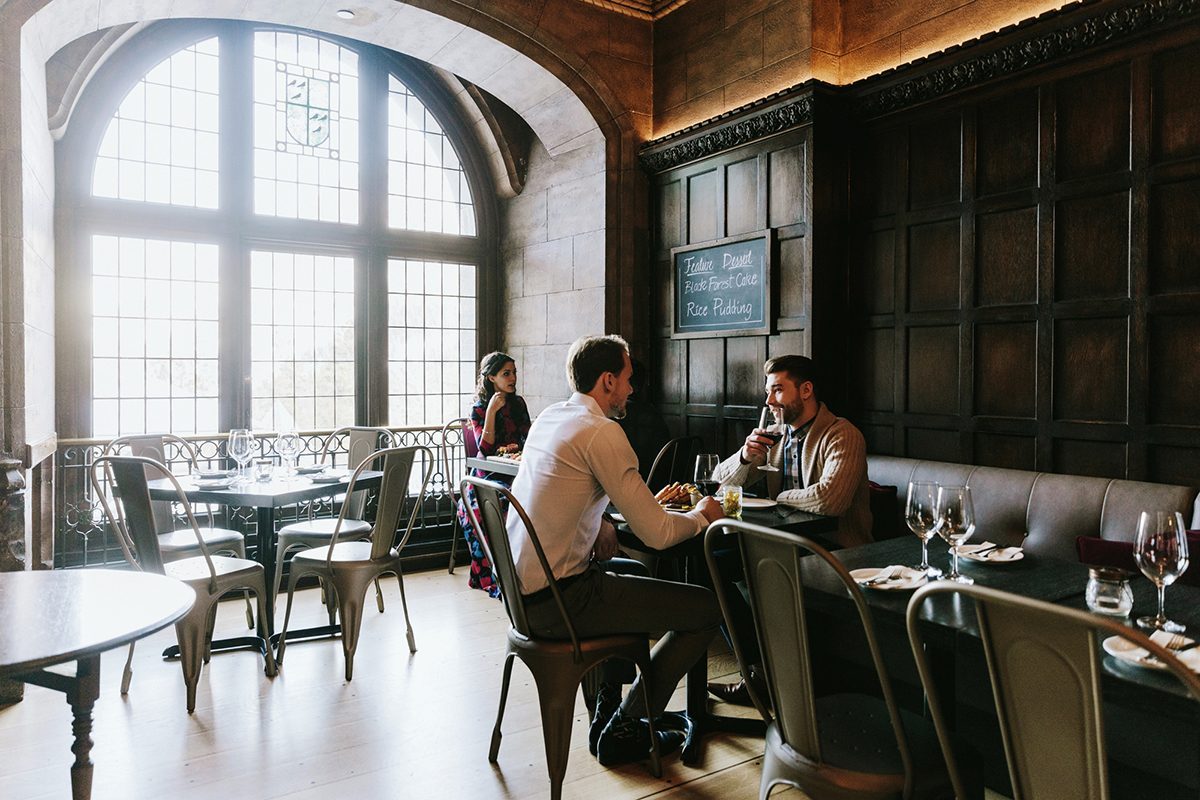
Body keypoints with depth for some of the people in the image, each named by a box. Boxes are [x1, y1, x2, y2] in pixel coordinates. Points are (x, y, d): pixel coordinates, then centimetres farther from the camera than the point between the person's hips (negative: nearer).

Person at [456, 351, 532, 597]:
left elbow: (528, 438, 16)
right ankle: (491, 578, -24)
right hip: (488, 477, -3)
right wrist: (491, 411, -14)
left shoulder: (518, 404, 15)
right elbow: (485, 448, -9)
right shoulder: (478, 410, 3)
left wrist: (515, 447, -6)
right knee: (472, 508, -35)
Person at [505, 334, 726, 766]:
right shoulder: (602, 432, -17)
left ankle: (608, 712, 37)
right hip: (557, 601, -10)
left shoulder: (547, 418, 10)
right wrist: (701, 515, 2)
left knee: (627, 576, 35)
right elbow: (657, 533, -18)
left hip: (520, 591, 10)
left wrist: (599, 523, 7)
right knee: (708, 608, -3)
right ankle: (622, 731, 11)